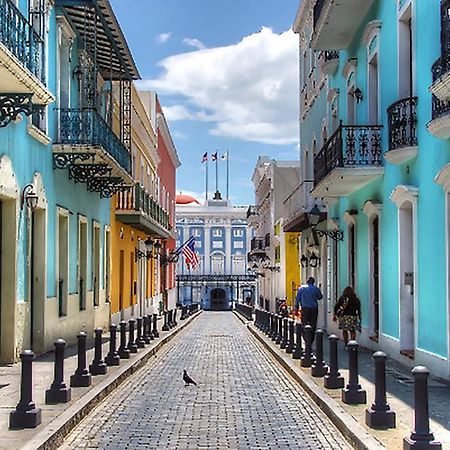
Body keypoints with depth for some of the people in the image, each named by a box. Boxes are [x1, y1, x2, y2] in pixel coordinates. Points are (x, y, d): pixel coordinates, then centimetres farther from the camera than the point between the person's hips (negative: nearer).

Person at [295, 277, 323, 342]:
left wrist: (297, 307, 9)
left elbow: (297, 299, 3)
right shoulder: (316, 288, 2)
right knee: (313, 325, 7)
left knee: (305, 324, 3)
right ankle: (312, 339, 7)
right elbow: (320, 297, 17)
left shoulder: (301, 288, 2)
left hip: (305, 309, -1)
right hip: (314, 308, 1)